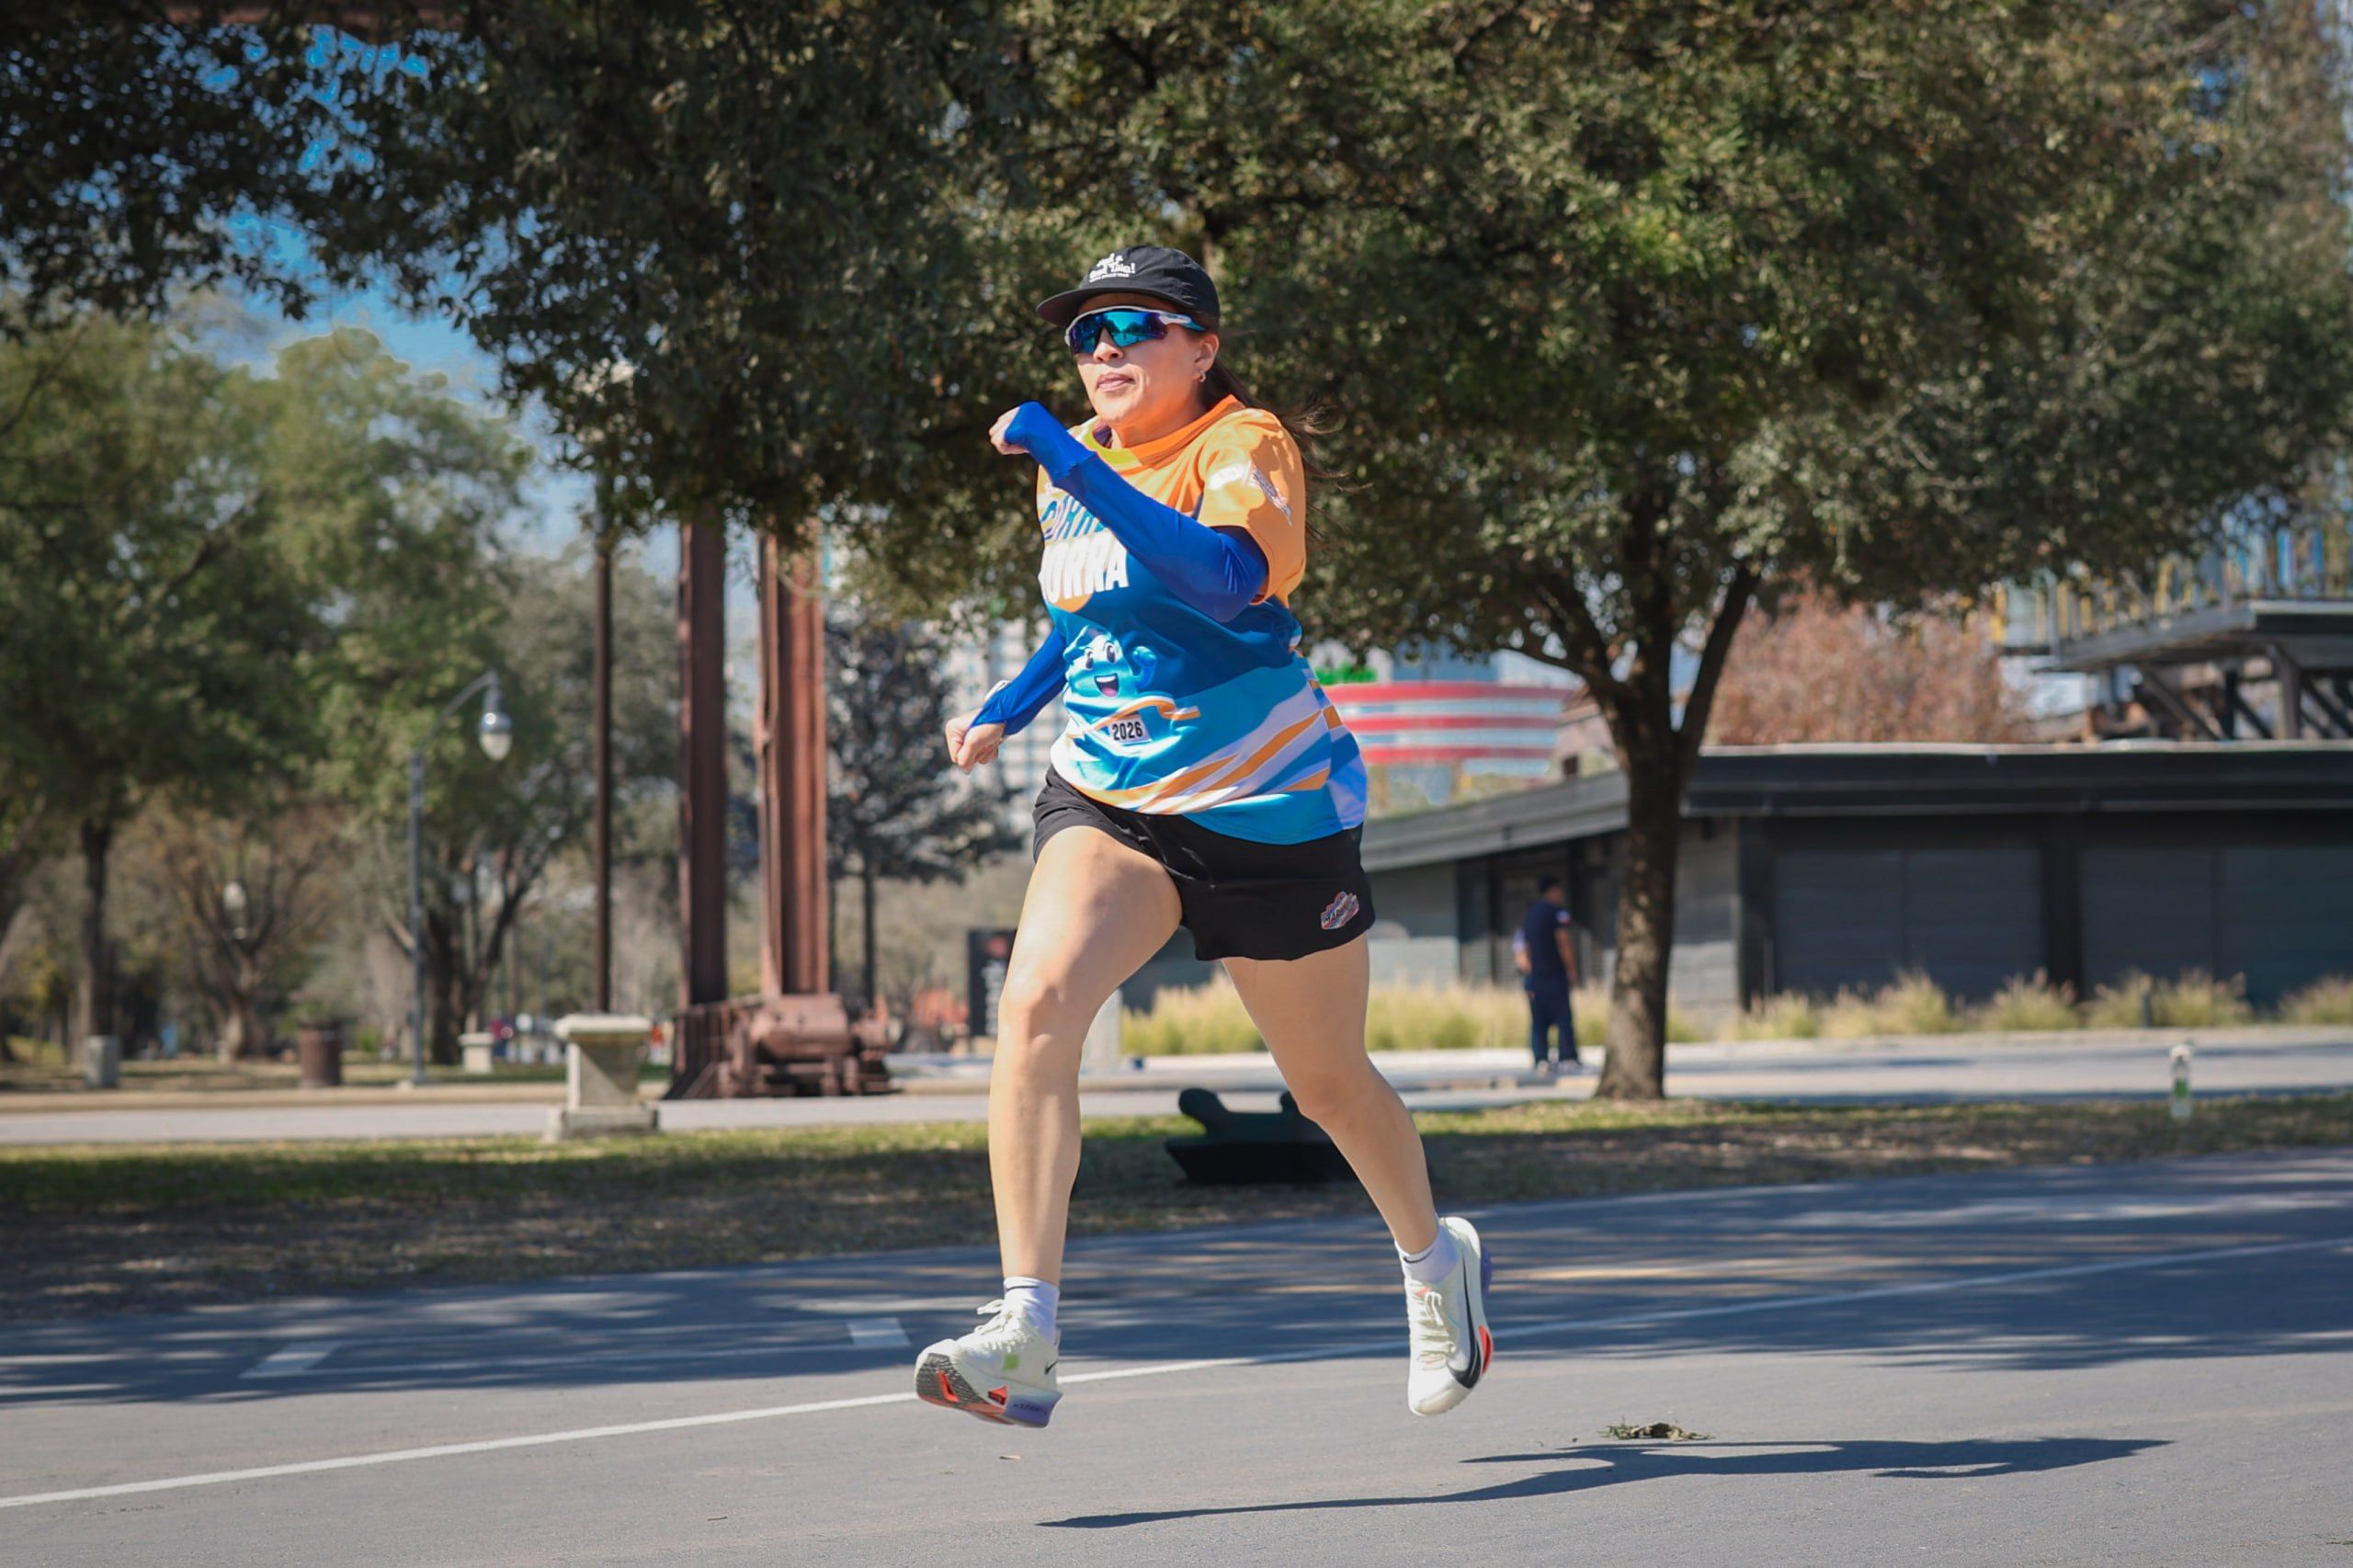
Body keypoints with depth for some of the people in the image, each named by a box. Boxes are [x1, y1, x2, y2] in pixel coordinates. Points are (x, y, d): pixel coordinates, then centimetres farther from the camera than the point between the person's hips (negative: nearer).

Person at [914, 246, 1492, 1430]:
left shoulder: (1246, 445, -14)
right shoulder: (1073, 466, 6)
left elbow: (1226, 578, -37)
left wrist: (1073, 465, -39)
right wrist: (1010, 705, 6)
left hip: (1269, 807, -4)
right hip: (1108, 797, 4)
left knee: (1329, 1083, 11)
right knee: (1034, 1002, -24)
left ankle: (1435, 1260, 43)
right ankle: (1025, 1335, -26)